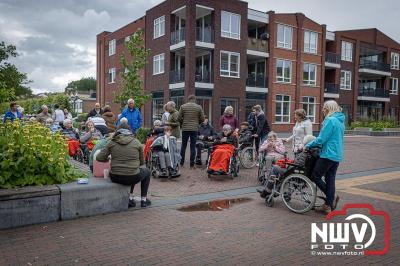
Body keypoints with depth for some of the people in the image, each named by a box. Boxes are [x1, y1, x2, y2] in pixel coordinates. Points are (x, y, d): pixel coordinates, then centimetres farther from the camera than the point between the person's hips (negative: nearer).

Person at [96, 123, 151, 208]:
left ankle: (130, 198, 27)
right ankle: (143, 200, 29)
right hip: (133, 177, -2)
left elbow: (99, 158, -2)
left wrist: (108, 159, 18)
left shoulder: (112, 142, 1)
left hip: (115, 178, 3)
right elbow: (142, 162, 7)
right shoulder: (136, 142, 0)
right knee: (147, 171, 31)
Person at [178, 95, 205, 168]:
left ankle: (181, 163, 14)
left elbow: (179, 118, -1)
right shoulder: (199, 107, 0)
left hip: (185, 128, 1)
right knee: (193, 146, 4)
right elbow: (202, 119, 1)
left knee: (183, 145, 10)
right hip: (195, 129, 0)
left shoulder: (183, 106, 1)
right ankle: (192, 164, 5)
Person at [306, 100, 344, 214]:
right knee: (330, 179, 10)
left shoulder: (330, 120, -14)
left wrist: (308, 146, -5)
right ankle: (328, 205, 13)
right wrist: (313, 144, 18)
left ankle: (333, 196, 2)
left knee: (315, 176, 1)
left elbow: (321, 139, -17)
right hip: (337, 155, 9)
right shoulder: (340, 121, 15)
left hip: (328, 154, -9)